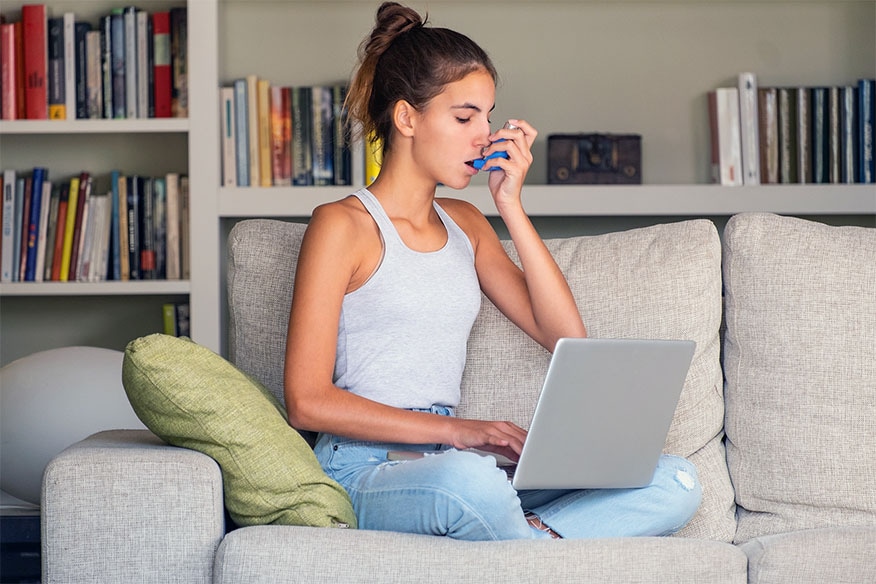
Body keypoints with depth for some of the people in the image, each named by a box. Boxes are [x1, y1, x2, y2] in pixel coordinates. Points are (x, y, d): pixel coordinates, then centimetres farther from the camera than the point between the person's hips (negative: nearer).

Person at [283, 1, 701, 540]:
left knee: (677, 484, -13)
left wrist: (511, 205, 5)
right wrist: (453, 430, -17)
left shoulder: (464, 223, 20)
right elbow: (308, 401, -9)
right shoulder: (344, 226, -1)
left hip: (451, 464, 7)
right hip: (365, 471, -7)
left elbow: (566, 336, 10)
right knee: (466, 478, -44)